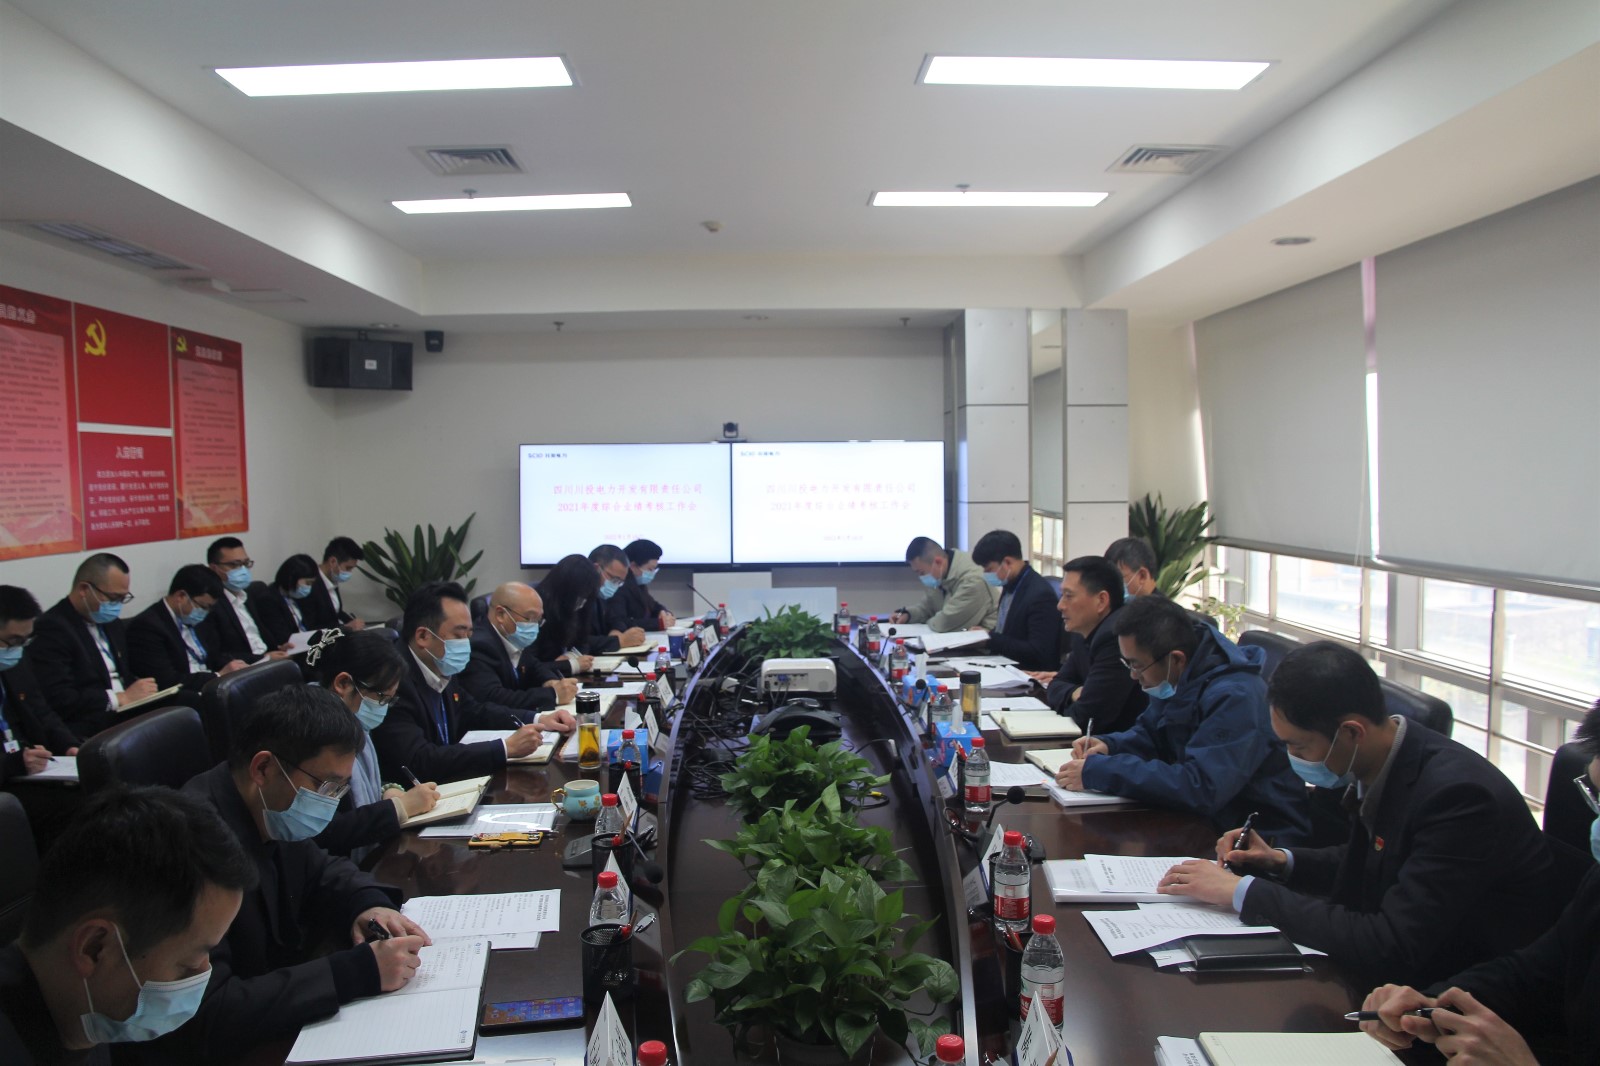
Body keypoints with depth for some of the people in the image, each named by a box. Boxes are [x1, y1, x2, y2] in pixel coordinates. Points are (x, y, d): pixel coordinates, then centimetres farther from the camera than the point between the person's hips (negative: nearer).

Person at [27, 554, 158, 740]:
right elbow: (59, 701, -17)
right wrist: (122, 698, -14)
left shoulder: (113, 623, 19)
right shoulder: (52, 628, -7)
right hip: (88, 734, -8)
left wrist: (141, 691, 3)